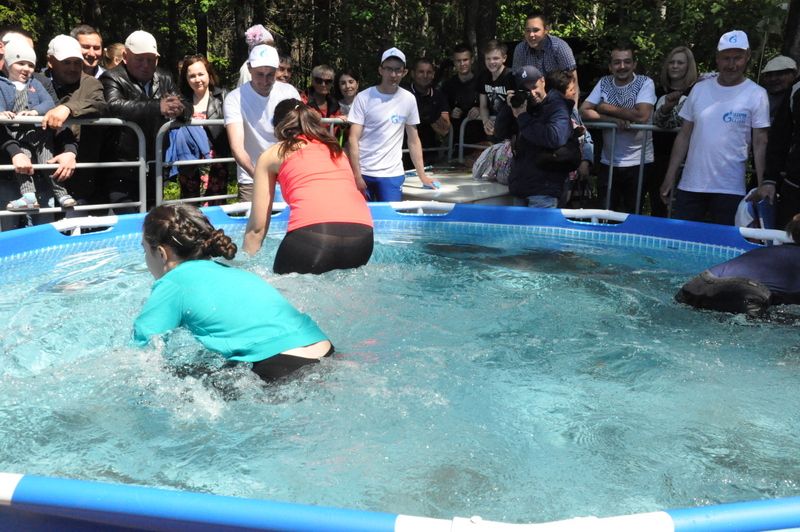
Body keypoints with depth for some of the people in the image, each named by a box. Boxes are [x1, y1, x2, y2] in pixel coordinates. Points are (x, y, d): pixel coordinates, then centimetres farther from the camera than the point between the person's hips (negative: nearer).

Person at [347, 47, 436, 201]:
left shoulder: (408, 99, 6)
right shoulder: (364, 98, -2)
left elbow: (413, 140, 11)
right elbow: (354, 139, -5)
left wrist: (422, 175, 6)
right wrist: (357, 176, -12)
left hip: (392, 174, 1)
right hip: (363, 172, -1)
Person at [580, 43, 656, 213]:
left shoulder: (645, 83, -5)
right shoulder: (604, 83, 5)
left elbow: (641, 116, -19)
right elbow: (584, 111, -4)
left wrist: (607, 108, -10)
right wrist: (613, 120, -17)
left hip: (638, 162, -3)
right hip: (608, 162, 3)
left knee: (632, 215, 7)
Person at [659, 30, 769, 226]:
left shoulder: (756, 94, -1)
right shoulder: (700, 89, 8)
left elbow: (760, 144, -1)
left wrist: (763, 188, -8)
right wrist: (670, 177, 7)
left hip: (730, 190, -3)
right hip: (689, 186, 3)